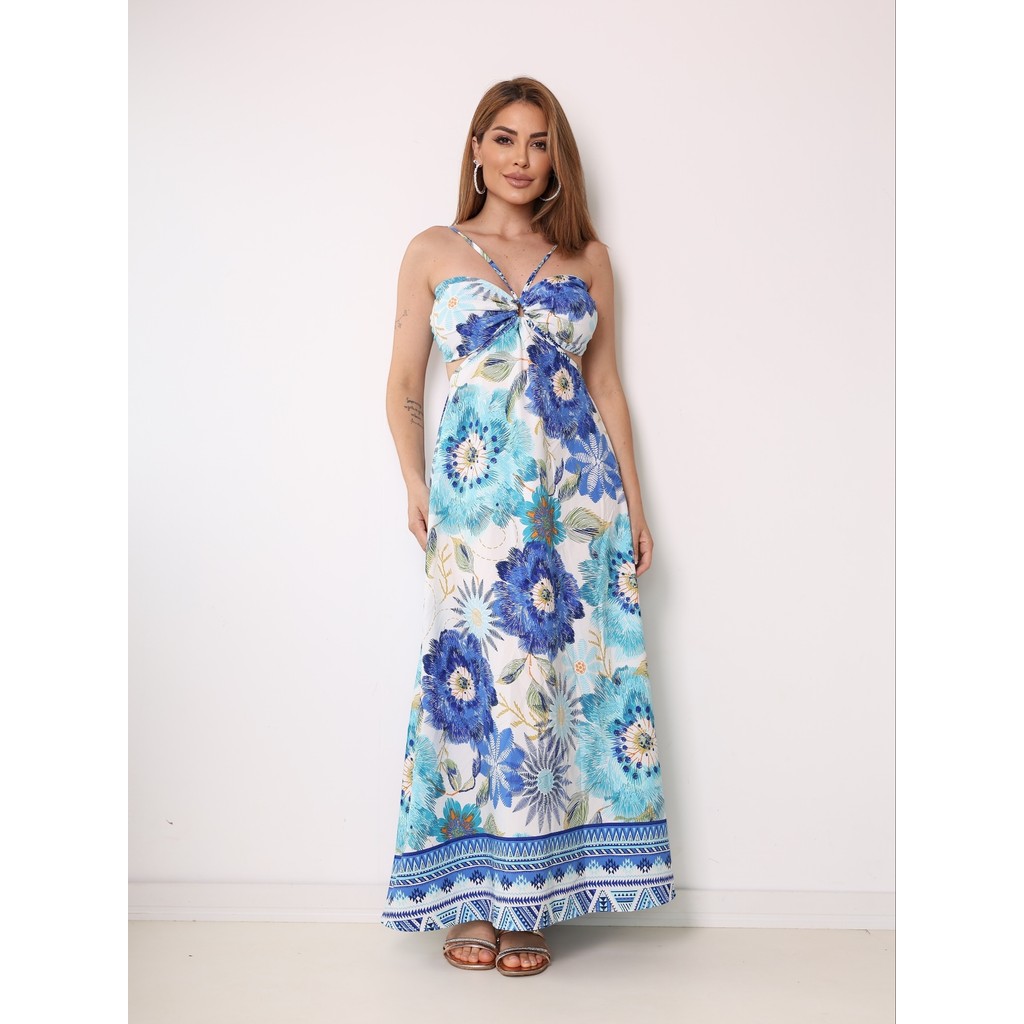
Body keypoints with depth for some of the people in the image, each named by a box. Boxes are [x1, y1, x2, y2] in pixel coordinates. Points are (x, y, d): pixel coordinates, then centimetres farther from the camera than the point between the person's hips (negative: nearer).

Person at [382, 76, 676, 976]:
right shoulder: (433, 252, 11)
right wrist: (416, 488, -5)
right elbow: (404, 388, 9)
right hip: (474, 489, -1)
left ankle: (534, 898, 11)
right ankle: (474, 897, 11)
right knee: (477, 668, -3)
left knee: (564, 665, -1)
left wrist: (634, 502, 7)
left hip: (577, 488, 1)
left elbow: (607, 386, 14)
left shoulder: (588, 257, 15)